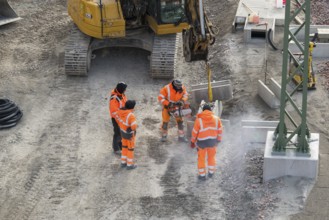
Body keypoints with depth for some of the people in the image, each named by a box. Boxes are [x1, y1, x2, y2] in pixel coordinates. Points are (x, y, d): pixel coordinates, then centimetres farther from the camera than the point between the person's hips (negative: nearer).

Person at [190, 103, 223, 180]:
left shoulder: (199, 120, -13)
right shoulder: (216, 119, -5)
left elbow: (194, 132, -8)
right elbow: (220, 130, 1)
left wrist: (192, 141, 5)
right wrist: (218, 139, 16)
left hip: (202, 142, -2)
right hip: (212, 141, 2)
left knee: (201, 158, 14)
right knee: (211, 156, 23)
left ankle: (202, 175, 22)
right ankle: (211, 173, 34)